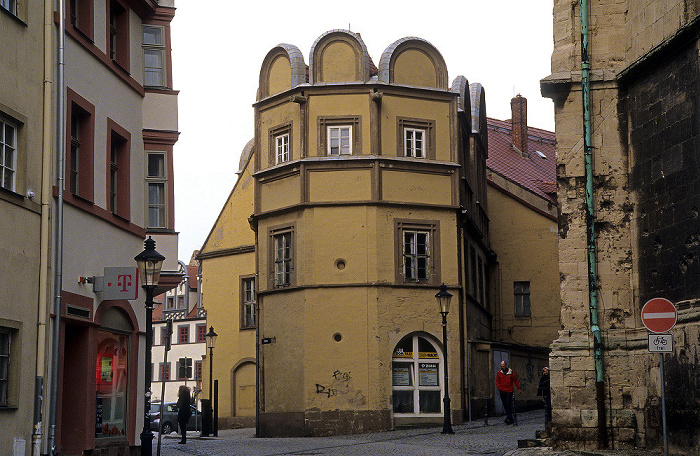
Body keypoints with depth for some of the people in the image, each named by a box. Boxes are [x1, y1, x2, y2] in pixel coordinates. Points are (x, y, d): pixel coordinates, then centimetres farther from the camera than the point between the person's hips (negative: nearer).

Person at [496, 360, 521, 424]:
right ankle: (511, 420, 11)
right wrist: (499, 388, -3)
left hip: (509, 391, -3)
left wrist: (519, 388, 4)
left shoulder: (511, 372, 4)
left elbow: (516, 380, 7)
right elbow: (497, 382, 11)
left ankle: (508, 418, -18)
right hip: (502, 392, 3)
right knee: (505, 405, 4)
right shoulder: (499, 373, 9)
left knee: (509, 404, -13)